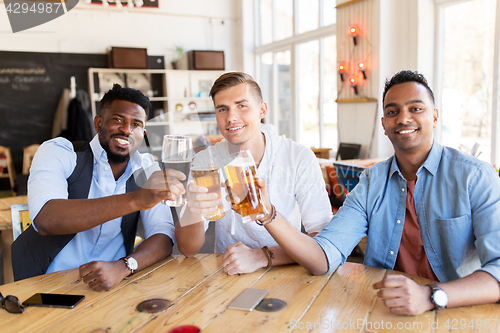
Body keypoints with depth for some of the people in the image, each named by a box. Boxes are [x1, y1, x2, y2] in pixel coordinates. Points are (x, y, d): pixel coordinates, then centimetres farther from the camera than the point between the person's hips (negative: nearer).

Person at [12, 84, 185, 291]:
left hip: (110, 287, 3)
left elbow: (163, 237, -5)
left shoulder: (147, 168, 2)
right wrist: (135, 199, -37)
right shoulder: (58, 152, -8)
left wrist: (122, 267, -25)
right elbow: (45, 220, -27)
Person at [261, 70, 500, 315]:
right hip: (383, 317, 1)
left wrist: (431, 296, -33)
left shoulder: (476, 176, -7)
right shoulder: (372, 183, 2)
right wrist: (269, 216, -23)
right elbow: (324, 260, -9)